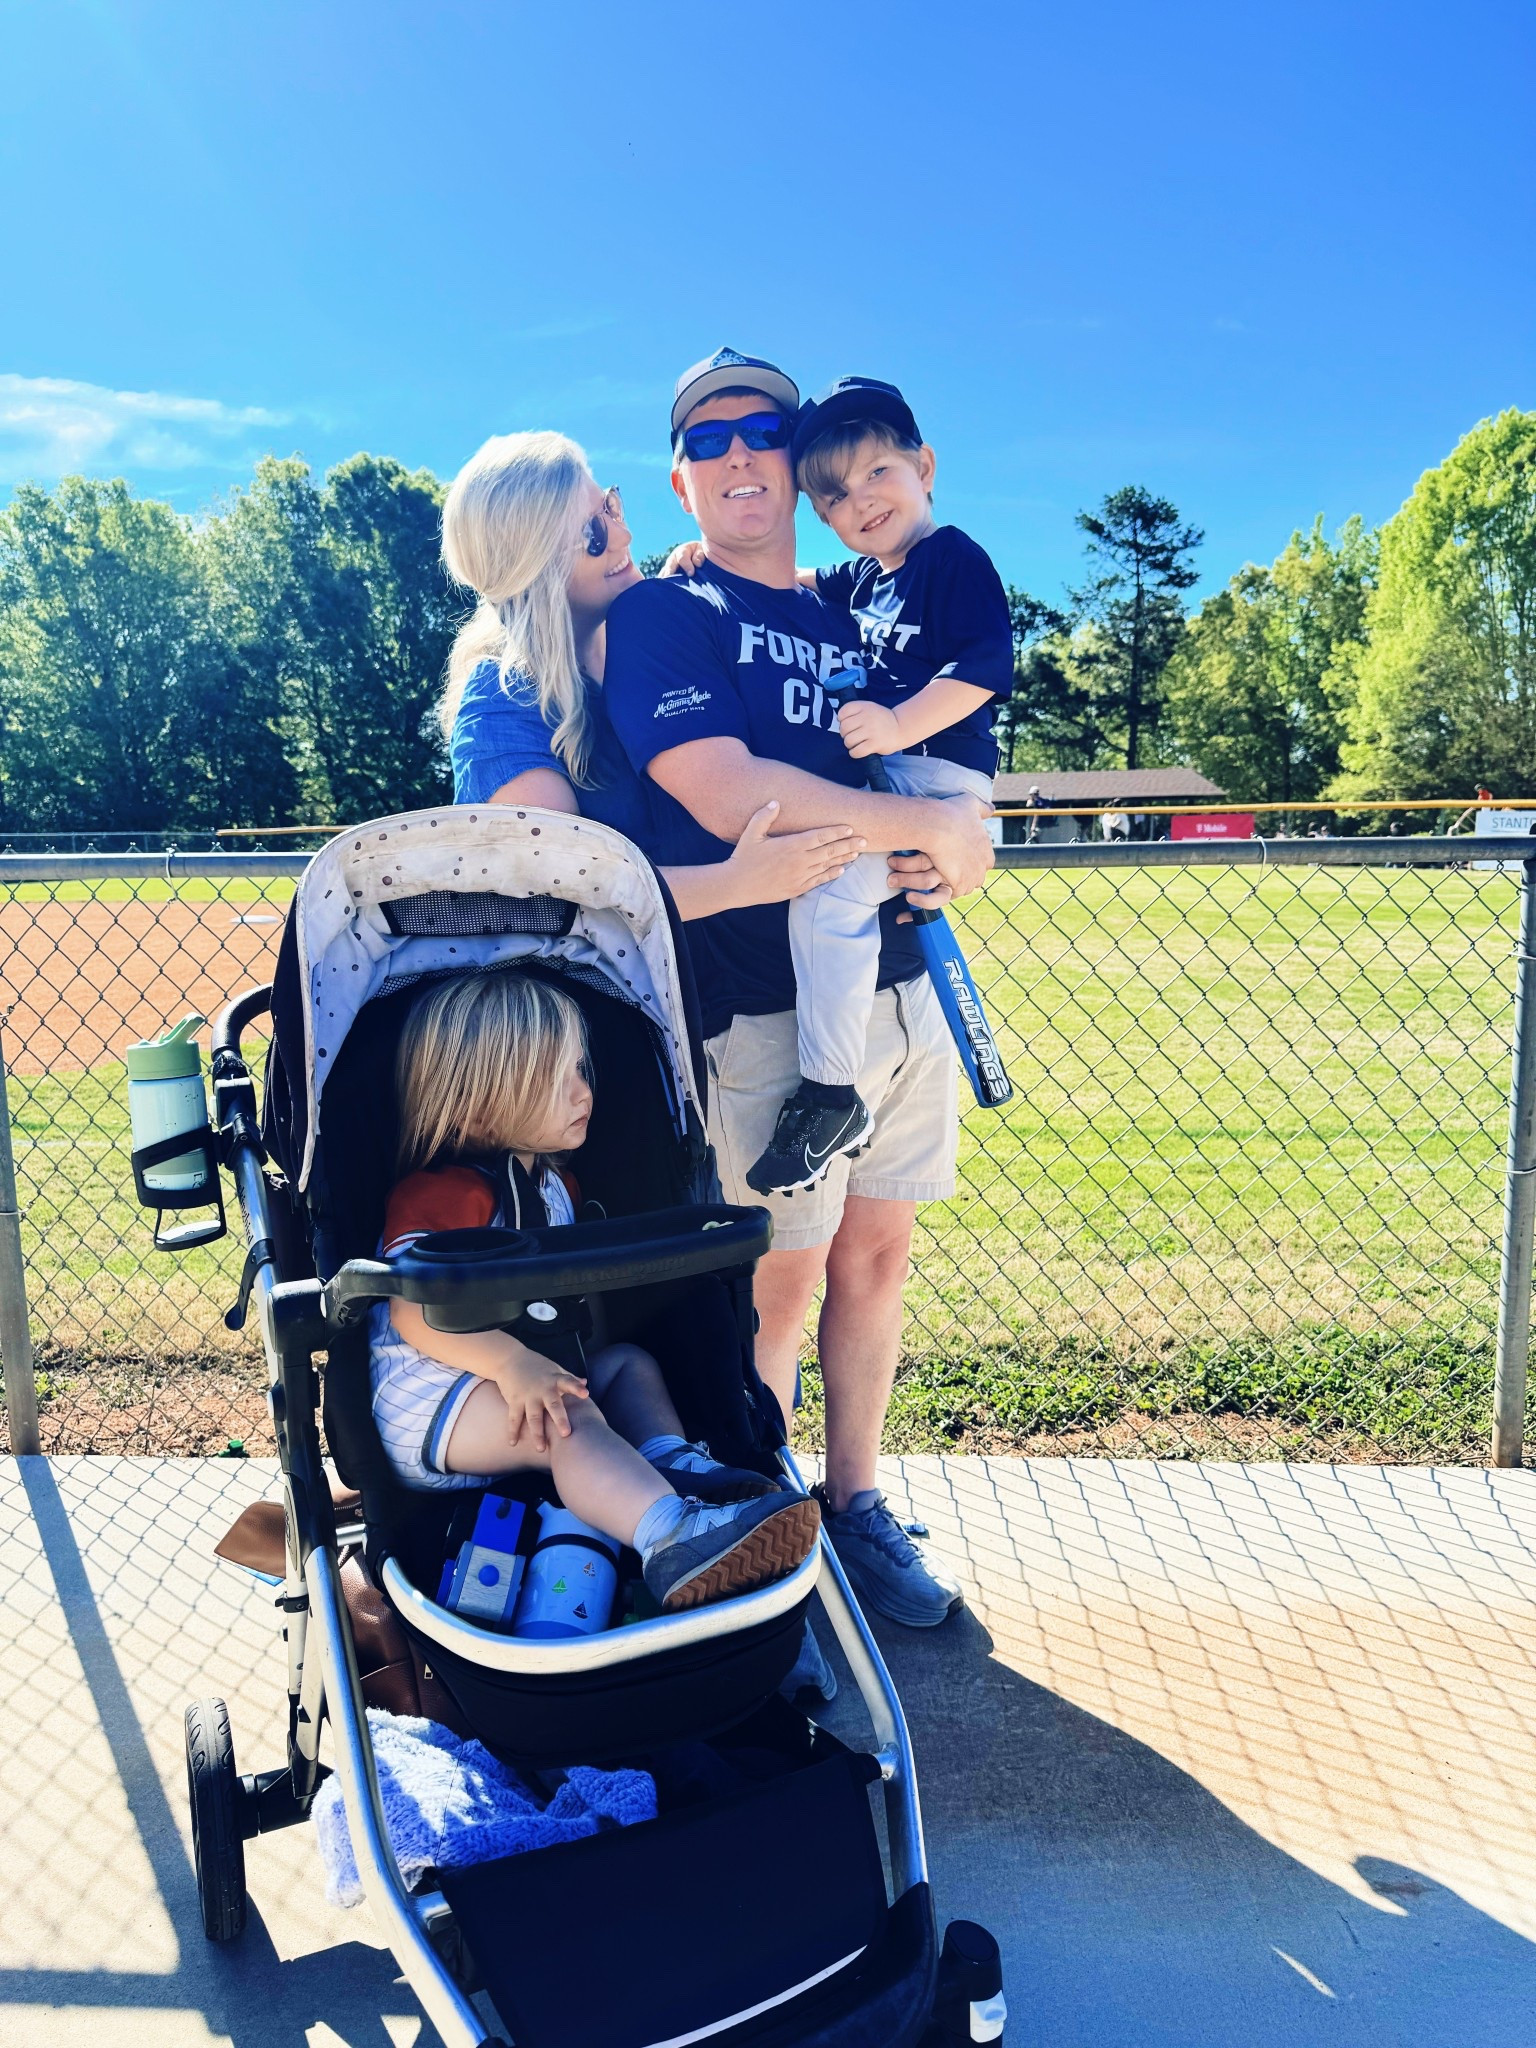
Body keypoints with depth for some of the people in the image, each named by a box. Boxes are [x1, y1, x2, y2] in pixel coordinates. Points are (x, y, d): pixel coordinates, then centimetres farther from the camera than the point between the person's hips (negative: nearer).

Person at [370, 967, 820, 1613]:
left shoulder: (549, 1181, 14)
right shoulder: (441, 1191, -16)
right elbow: (412, 1311, -27)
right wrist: (508, 1361, -38)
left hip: (520, 1382, 10)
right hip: (424, 1389, -10)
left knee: (628, 1362, 2)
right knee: (568, 1415, -32)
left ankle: (676, 1467, -24)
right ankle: (674, 1541, -50)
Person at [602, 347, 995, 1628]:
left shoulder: (853, 623, 17)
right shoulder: (662, 613, -3)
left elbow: (942, 778, 17)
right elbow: (727, 798, -19)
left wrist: (956, 853, -8)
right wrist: (929, 827, -14)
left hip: (898, 987, 6)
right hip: (765, 1003, -6)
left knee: (877, 1254, 12)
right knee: (779, 1278, 0)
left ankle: (856, 1508, 30)